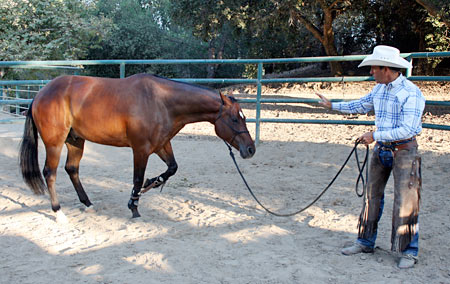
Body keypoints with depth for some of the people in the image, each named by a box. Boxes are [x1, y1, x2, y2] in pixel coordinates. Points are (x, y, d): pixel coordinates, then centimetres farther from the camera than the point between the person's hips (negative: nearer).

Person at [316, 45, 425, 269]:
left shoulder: (411, 93, -18)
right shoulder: (379, 89, 6)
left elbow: (407, 130, -24)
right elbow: (361, 105, 24)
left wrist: (375, 135, -22)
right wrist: (333, 106, 27)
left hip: (403, 151, -7)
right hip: (381, 149, 8)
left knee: (405, 202, -2)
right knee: (372, 196, 12)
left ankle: (409, 252, 11)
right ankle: (365, 242, 25)